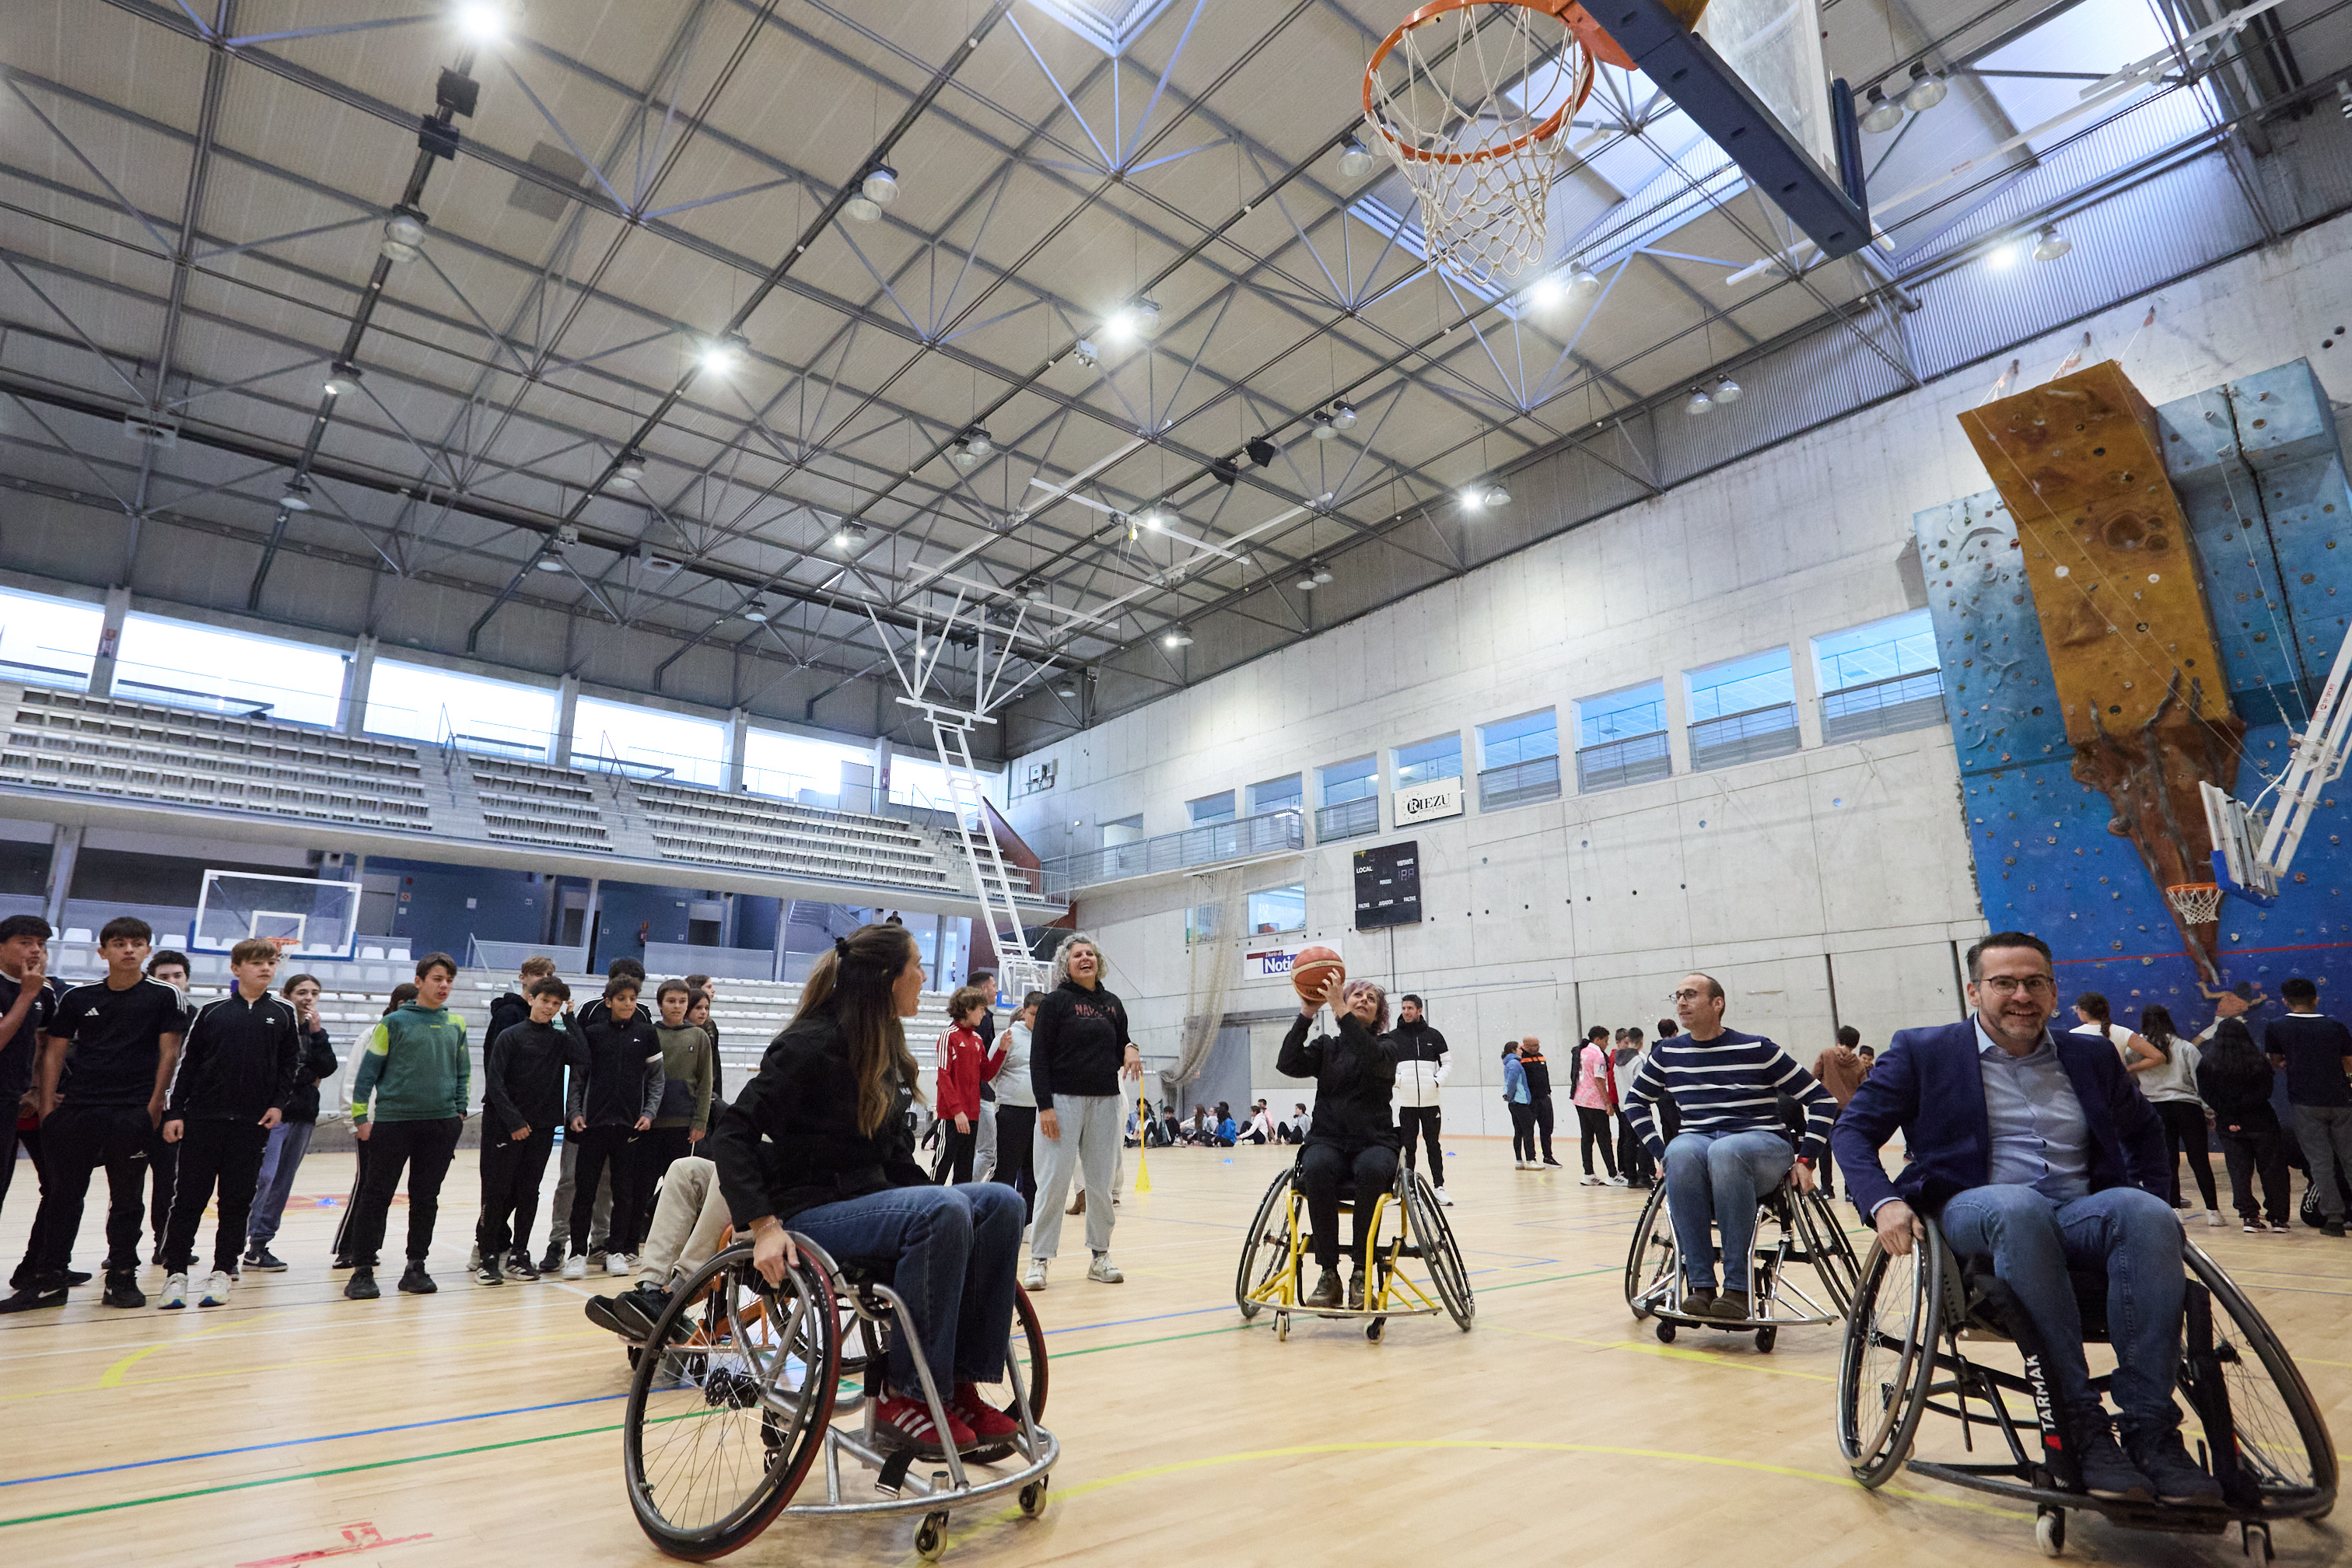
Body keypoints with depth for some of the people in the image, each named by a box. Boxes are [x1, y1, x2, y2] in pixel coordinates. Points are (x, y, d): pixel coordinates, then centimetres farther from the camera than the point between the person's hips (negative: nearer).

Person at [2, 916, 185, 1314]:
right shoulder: (77, 998, 8)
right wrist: (46, 1106, 3)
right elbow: (53, 1052, 11)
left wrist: (154, 1107, -7)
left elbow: (169, 1053, -2)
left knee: (127, 1198, 5)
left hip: (133, 1114, -2)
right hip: (75, 1112, 3)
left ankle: (122, 1277, 14)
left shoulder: (164, 996, 0)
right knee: (61, 1193, 5)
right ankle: (48, 1280, 16)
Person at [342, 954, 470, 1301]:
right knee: (377, 1195, 1)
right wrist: (360, 1117, -5)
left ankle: (416, 1266, 17)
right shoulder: (395, 1022, -3)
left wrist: (459, 1110, 10)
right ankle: (362, 1270, 10)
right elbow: (368, 1070, -1)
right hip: (392, 1120, -3)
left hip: (441, 1124, 3)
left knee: (426, 1197, 8)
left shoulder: (456, 1024, 9)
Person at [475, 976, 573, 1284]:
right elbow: (495, 1082, -7)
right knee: (497, 1192, -2)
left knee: (528, 1193, 7)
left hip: (542, 1128, 3)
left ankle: (519, 1254, 15)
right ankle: (487, 1256, 8)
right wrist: (513, 1121, -13)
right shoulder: (510, 1036, -2)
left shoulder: (560, 1039, 9)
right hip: (505, 1127, -3)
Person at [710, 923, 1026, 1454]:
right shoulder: (813, 1043, -15)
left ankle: (961, 1385, -9)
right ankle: (904, 1393, -19)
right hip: (811, 1214, -8)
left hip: (868, 1201, 8)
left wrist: (935, 1201, 6)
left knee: (1000, 1202, -12)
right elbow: (733, 1135, -18)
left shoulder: (884, 1048, 11)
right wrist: (764, 1225, -28)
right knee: (942, 1211, -32)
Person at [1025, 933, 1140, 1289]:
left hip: (1105, 1101, 4)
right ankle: (1039, 1259, 5)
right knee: (1054, 1182, -4)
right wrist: (1045, 1105, -14)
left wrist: (1130, 1050, -3)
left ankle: (1100, 1257, 18)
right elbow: (1039, 1057, -6)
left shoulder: (1112, 1004, 13)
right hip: (1063, 1100, -4)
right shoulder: (1055, 1002, -2)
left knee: (1100, 1182, 8)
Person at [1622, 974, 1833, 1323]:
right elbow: (1635, 1100, 23)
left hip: (1762, 1142, -3)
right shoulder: (1668, 1053, 9)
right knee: (1681, 1153, -36)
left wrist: (1805, 1160, -5)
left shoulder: (1757, 1049, -2)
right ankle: (1700, 1285, -34)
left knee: (1726, 1152, -40)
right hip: (1697, 1139, 3)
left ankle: (1738, 1289, -34)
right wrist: (1661, 1152, 10)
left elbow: (1822, 1099, 2)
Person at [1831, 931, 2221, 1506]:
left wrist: (2149, 1194, 17)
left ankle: (2150, 1429, -27)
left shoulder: (2090, 1058, 19)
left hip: (2083, 1215, 4)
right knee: (2020, 1206, -39)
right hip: (1975, 1215, -3)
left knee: (2147, 1215, -31)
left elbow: (2144, 1131, 36)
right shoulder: (1922, 1051, 7)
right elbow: (1855, 1130, 3)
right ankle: (2079, 1425, -32)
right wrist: (1883, 1202, -14)